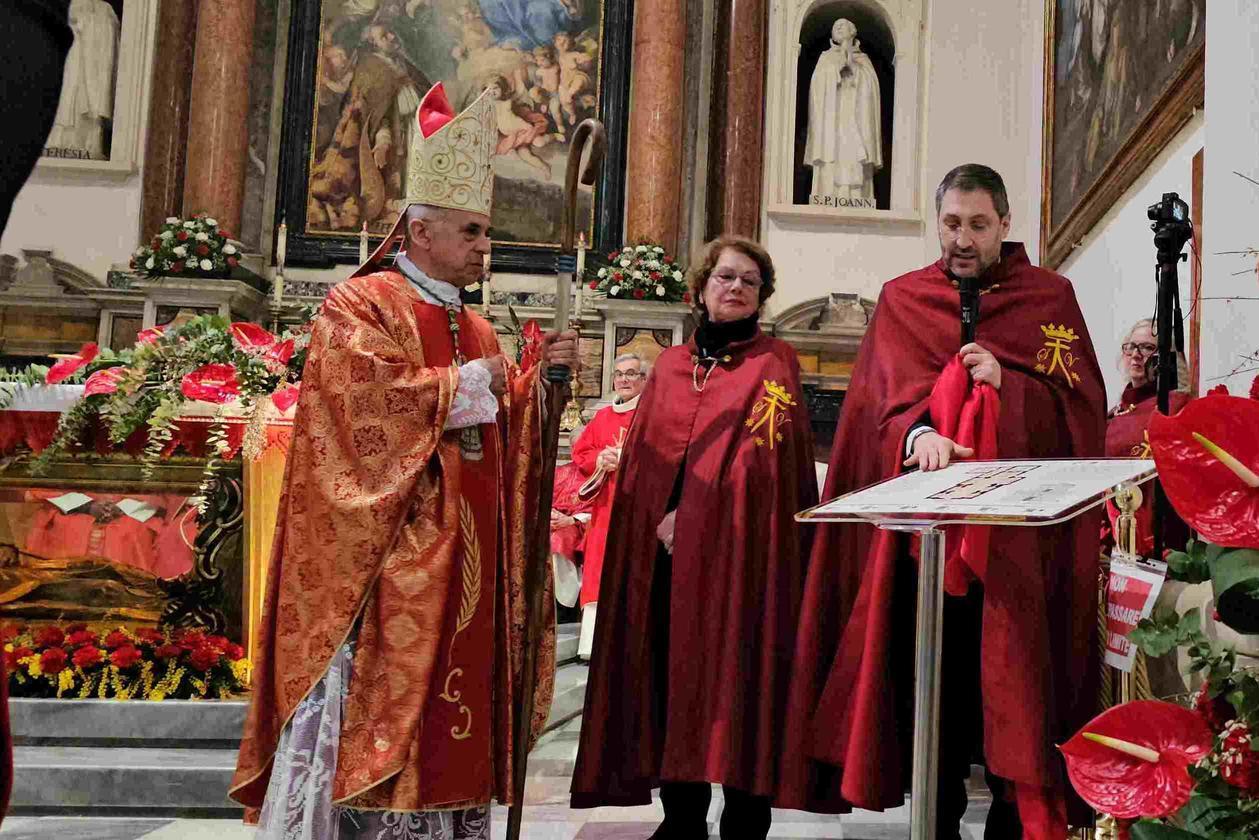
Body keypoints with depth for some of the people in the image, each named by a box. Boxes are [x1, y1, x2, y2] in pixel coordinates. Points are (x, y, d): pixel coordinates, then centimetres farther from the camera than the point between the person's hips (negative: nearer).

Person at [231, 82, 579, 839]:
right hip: (388, 557, -7)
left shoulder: (477, 329, 19)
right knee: (372, 700, -7)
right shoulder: (360, 307, -3)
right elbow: (368, 399, -18)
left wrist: (541, 379, -1)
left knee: (452, 704, 7)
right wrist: (465, 384, -8)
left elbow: (503, 430, 16)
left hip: (462, 560, 7)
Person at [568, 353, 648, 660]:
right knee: (602, 571, 3)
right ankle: (597, 643, 7)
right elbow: (580, 453, 14)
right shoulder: (602, 417, 17)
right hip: (606, 507, 5)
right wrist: (600, 460, -5)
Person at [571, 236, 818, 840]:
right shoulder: (669, 366, 16)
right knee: (672, 677, 6)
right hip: (663, 552, 4)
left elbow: (761, 450, -9)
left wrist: (691, 514, -15)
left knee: (736, 677, -3)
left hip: (738, 548, -4)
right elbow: (642, 454, 14)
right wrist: (656, 523, -2)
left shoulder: (775, 362, 3)